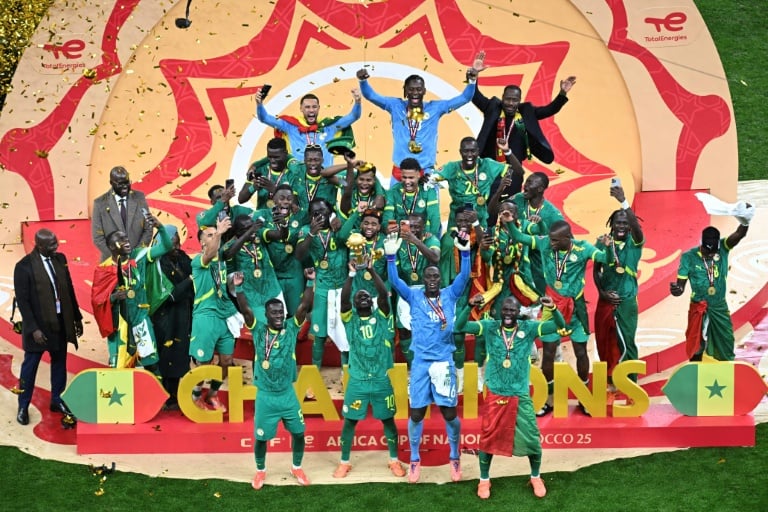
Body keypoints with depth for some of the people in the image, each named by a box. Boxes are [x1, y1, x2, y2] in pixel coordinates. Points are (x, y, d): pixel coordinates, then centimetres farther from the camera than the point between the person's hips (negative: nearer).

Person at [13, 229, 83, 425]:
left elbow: (69, 289, 8)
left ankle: (57, 400, 30)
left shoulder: (60, 259, 1)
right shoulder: (24, 266, -15)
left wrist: (77, 318, 10)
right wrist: (33, 328, -18)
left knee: (59, 363, 15)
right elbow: (22, 300, -14)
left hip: (61, 322, 5)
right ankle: (23, 406, 21)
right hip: (39, 325, -5)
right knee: (29, 366, 8)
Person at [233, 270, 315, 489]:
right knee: (261, 437, 7)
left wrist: (310, 282, -23)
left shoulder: (291, 328, -3)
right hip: (265, 396, -2)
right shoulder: (258, 330, -5)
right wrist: (238, 288, -30)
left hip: (288, 394, 2)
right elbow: (245, 310, -18)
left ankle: (297, 468, 32)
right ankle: (260, 471, 31)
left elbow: (305, 306, -13)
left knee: (298, 432, 10)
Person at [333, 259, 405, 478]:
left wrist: (372, 270, -17)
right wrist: (351, 274, -21)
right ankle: (344, 462, 17)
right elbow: (343, 299, -14)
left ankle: (394, 460, 23)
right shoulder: (350, 320, 3)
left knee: (388, 419, 9)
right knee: (350, 420, 4)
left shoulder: (381, 318, 3)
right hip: (357, 381, 0)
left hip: (381, 380, 0)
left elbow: (384, 294, -12)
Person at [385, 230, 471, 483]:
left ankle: (454, 457, 22)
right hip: (420, 361, 0)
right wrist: (390, 257, -21)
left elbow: (464, 277, -7)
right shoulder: (414, 296, 6)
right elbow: (395, 281, -7)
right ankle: (414, 460, 19)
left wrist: (464, 252, -22)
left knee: (449, 412, 3)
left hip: (444, 360, 0)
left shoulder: (450, 294, 6)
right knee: (416, 412, 4)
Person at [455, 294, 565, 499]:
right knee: (488, 438, 8)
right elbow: (460, 326, -13)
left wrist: (552, 308, -31)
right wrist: (469, 306, -31)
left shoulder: (528, 328, -4)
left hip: (521, 397, 0)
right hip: (495, 396, 0)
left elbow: (560, 325, -10)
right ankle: (484, 480, 28)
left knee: (532, 440, 8)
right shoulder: (490, 327, -4)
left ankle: (536, 478, 32)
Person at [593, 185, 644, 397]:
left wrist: (623, 201, -35)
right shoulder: (603, 242, 4)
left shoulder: (635, 242, -3)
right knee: (605, 344, 9)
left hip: (627, 301, -3)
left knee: (626, 343, -4)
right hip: (605, 301, 3)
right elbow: (595, 270, 9)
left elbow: (636, 226, -25)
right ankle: (609, 382, 22)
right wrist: (602, 292, -4)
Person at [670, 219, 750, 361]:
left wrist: (745, 221, -49)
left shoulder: (723, 248, -9)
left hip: (720, 308, 2)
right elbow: (681, 284, -12)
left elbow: (739, 234, -27)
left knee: (726, 351, 11)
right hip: (698, 309, -2)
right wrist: (676, 289, -38)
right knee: (696, 348, 7)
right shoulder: (689, 257, -15)